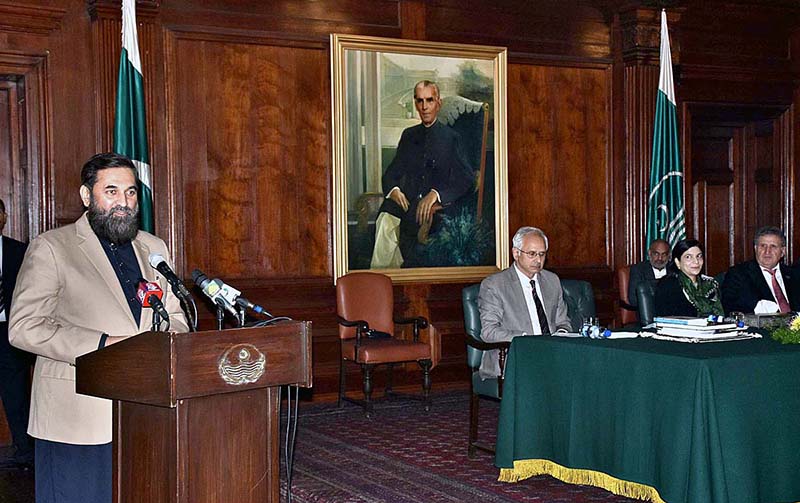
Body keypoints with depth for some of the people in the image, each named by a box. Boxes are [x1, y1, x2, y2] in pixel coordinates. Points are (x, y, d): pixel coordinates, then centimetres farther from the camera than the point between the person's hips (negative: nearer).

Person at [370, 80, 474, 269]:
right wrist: (393, 189, -5)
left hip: (437, 205, -3)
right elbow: (391, 173, 20)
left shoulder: (451, 138, 9)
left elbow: (467, 179, 0)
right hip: (406, 201, 3)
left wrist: (436, 194, -16)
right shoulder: (408, 135, 22)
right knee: (385, 221, -27)